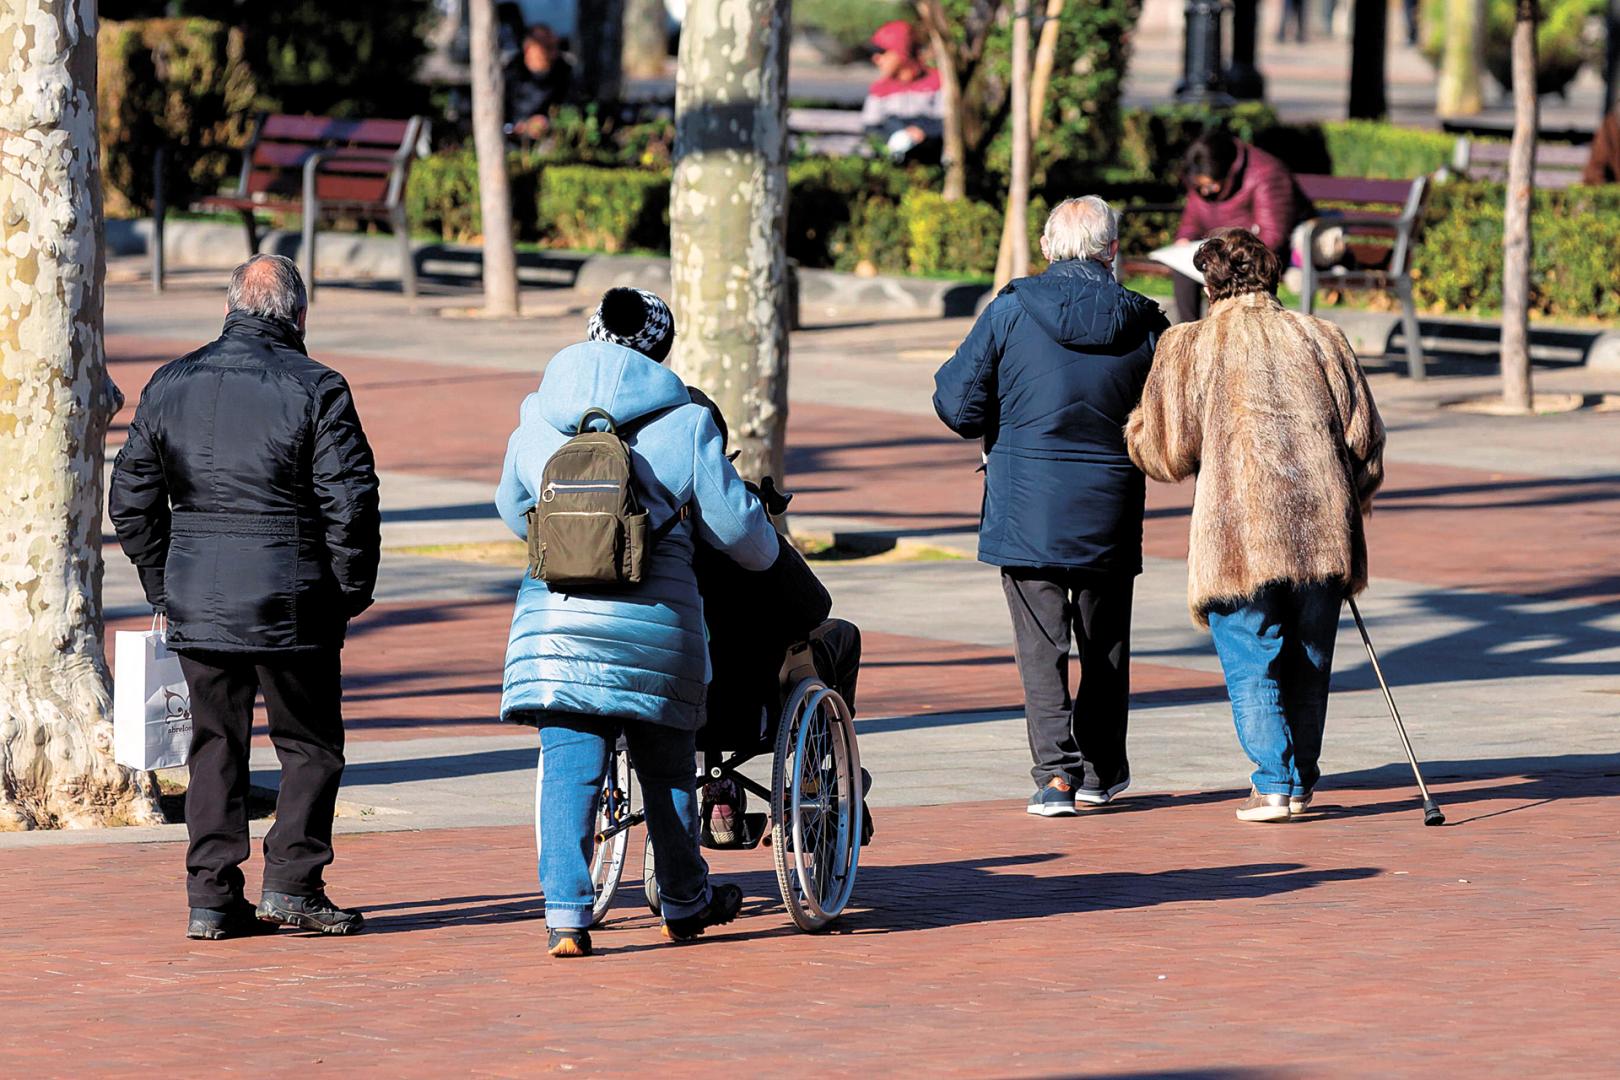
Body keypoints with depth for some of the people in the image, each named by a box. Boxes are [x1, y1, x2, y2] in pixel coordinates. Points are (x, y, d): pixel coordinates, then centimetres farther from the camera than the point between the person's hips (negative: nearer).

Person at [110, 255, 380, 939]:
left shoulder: (170, 386, 7)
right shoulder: (314, 390, -8)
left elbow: (132, 499, 10)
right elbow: (350, 501, -12)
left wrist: (163, 584, 17)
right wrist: (351, 591, 0)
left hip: (196, 601, 4)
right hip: (290, 602, -4)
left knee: (215, 745, 11)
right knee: (310, 743, 8)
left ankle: (212, 896, 7)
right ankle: (291, 882, -1)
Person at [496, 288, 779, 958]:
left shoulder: (537, 421, 10)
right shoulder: (684, 424, 1)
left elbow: (513, 509, 26)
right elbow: (736, 526, 4)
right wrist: (766, 552, 27)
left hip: (555, 617, 1)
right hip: (656, 620, -1)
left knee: (569, 768, 2)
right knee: (667, 767, 14)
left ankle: (566, 914, -9)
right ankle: (685, 902, 30)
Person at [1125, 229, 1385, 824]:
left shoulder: (1187, 348, 0)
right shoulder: (1320, 339, 10)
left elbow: (1167, 455, 0)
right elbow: (1364, 435, 10)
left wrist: (1135, 427, 21)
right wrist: (1351, 503, 25)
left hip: (1238, 537, -3)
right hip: (1321, 530, 3)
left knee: (1252, 667, 3)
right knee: (1308, 665, 14)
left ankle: (1273, 784, -6)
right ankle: (1301, 782, 20)